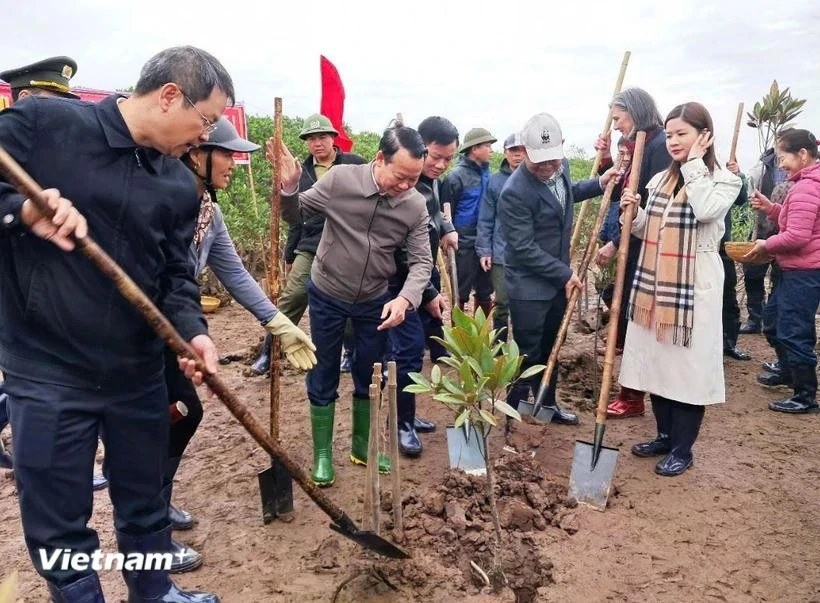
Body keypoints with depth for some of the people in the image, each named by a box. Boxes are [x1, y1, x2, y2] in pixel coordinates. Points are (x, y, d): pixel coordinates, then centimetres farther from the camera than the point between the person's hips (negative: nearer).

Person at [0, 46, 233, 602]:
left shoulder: (182, 186, 4)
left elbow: (176, 275, 3)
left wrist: (194, 330, -14)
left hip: (138, 373, 5)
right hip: (47, 373, -4)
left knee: (145, 505, 21)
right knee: (59, 528, 10)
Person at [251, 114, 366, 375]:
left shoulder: (355, 164, -3)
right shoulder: (302, 171, 9)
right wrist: (289, 254, 15)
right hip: (310, 248, 2)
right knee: (290, 299, -3)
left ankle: (352, 351, 29)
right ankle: (268, 353, 7)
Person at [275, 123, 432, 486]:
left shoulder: (416, 206, -14)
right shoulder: (340, 179, -19)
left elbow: (421, 261, -12)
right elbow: (296, 216, -6)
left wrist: (406, 298, -31)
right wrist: (289, 188, -28)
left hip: (375, 301, 2)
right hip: (327, 295, -2)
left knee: (370, 377, 14)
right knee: (323, 378, 8)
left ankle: (362, 445, 34)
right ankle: (322, 454, 24)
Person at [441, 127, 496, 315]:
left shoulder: (486, 173, 8)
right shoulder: (456, 176, -13)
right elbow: (446, 212, -11)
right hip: (464, 244, -7)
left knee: (485, 292, 16)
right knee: (460, 293, 5)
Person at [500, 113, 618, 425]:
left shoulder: (561, 166, 0)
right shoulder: (515, 192, -26)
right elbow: (523, 248, -24)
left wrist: (599, 183, 13)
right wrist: (565, 274, -18)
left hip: (559, 279, 8)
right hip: (528, 285, -8)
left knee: (550, 347, 20)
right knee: (528, 353, 2)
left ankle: (547, 402, 36)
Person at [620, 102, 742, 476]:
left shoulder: (724, 180, -6)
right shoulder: (661, 179, 11)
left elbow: (705, 211, -27)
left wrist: (694, 164, -17)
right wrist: (634, 213, -5)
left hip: (694, 286, -6)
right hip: (655, 283, 6)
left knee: (688, 365, 1)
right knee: (657, 361, 13)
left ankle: (682, 449, 15)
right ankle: (665, 435, 30)